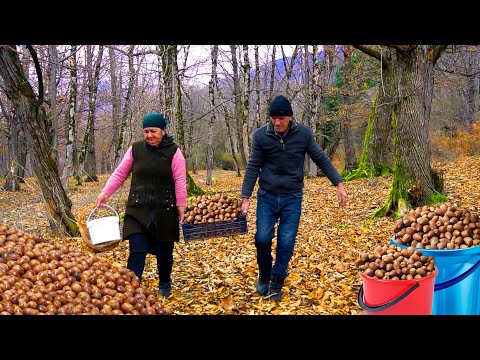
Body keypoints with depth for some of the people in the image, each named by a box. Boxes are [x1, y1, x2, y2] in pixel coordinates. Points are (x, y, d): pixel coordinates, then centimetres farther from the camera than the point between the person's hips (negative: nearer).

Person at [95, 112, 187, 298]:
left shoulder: (173, 151, -3)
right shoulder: (135, 149, 4)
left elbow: (180, 181, -6)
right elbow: (120, 173, 7)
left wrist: (181, 207, -9)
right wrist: (105, 192, -2)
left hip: (164, 211, -1)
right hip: (138, 210, 1)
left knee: (164, 251, 11)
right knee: (137, 251, -7)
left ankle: (165, 285, 32)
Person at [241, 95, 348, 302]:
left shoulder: (304, 134, -7)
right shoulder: (260, 135, -7)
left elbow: (321, 159, 3)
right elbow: (253, 167, -3)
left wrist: (339, 184, -1)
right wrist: (245, 197, -6)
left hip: (292, 198, 0)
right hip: (266, 197, 0)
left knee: (286, 243, -1)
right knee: (262, 239, -3)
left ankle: (276, 284, 16)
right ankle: (264, 275, 24)